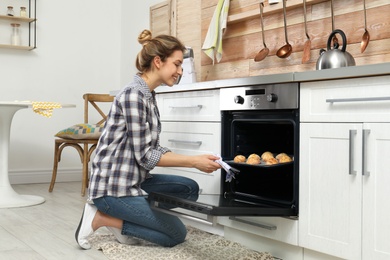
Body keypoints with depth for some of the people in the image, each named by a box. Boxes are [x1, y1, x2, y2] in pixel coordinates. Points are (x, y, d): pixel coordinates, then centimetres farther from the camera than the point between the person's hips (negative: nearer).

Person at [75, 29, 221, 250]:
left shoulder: (149, 96, 9)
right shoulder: (133, 95, -20)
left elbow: (154, 149, 10)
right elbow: (144, 156, -20)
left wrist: (194, 160, -1)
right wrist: (194, 161, -17)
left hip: (131, 180, 9)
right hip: (113, 186, -9)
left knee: (189, 188, 9)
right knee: (176, 234, 1)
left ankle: (125, 219, 7)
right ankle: (102, 218, 1)